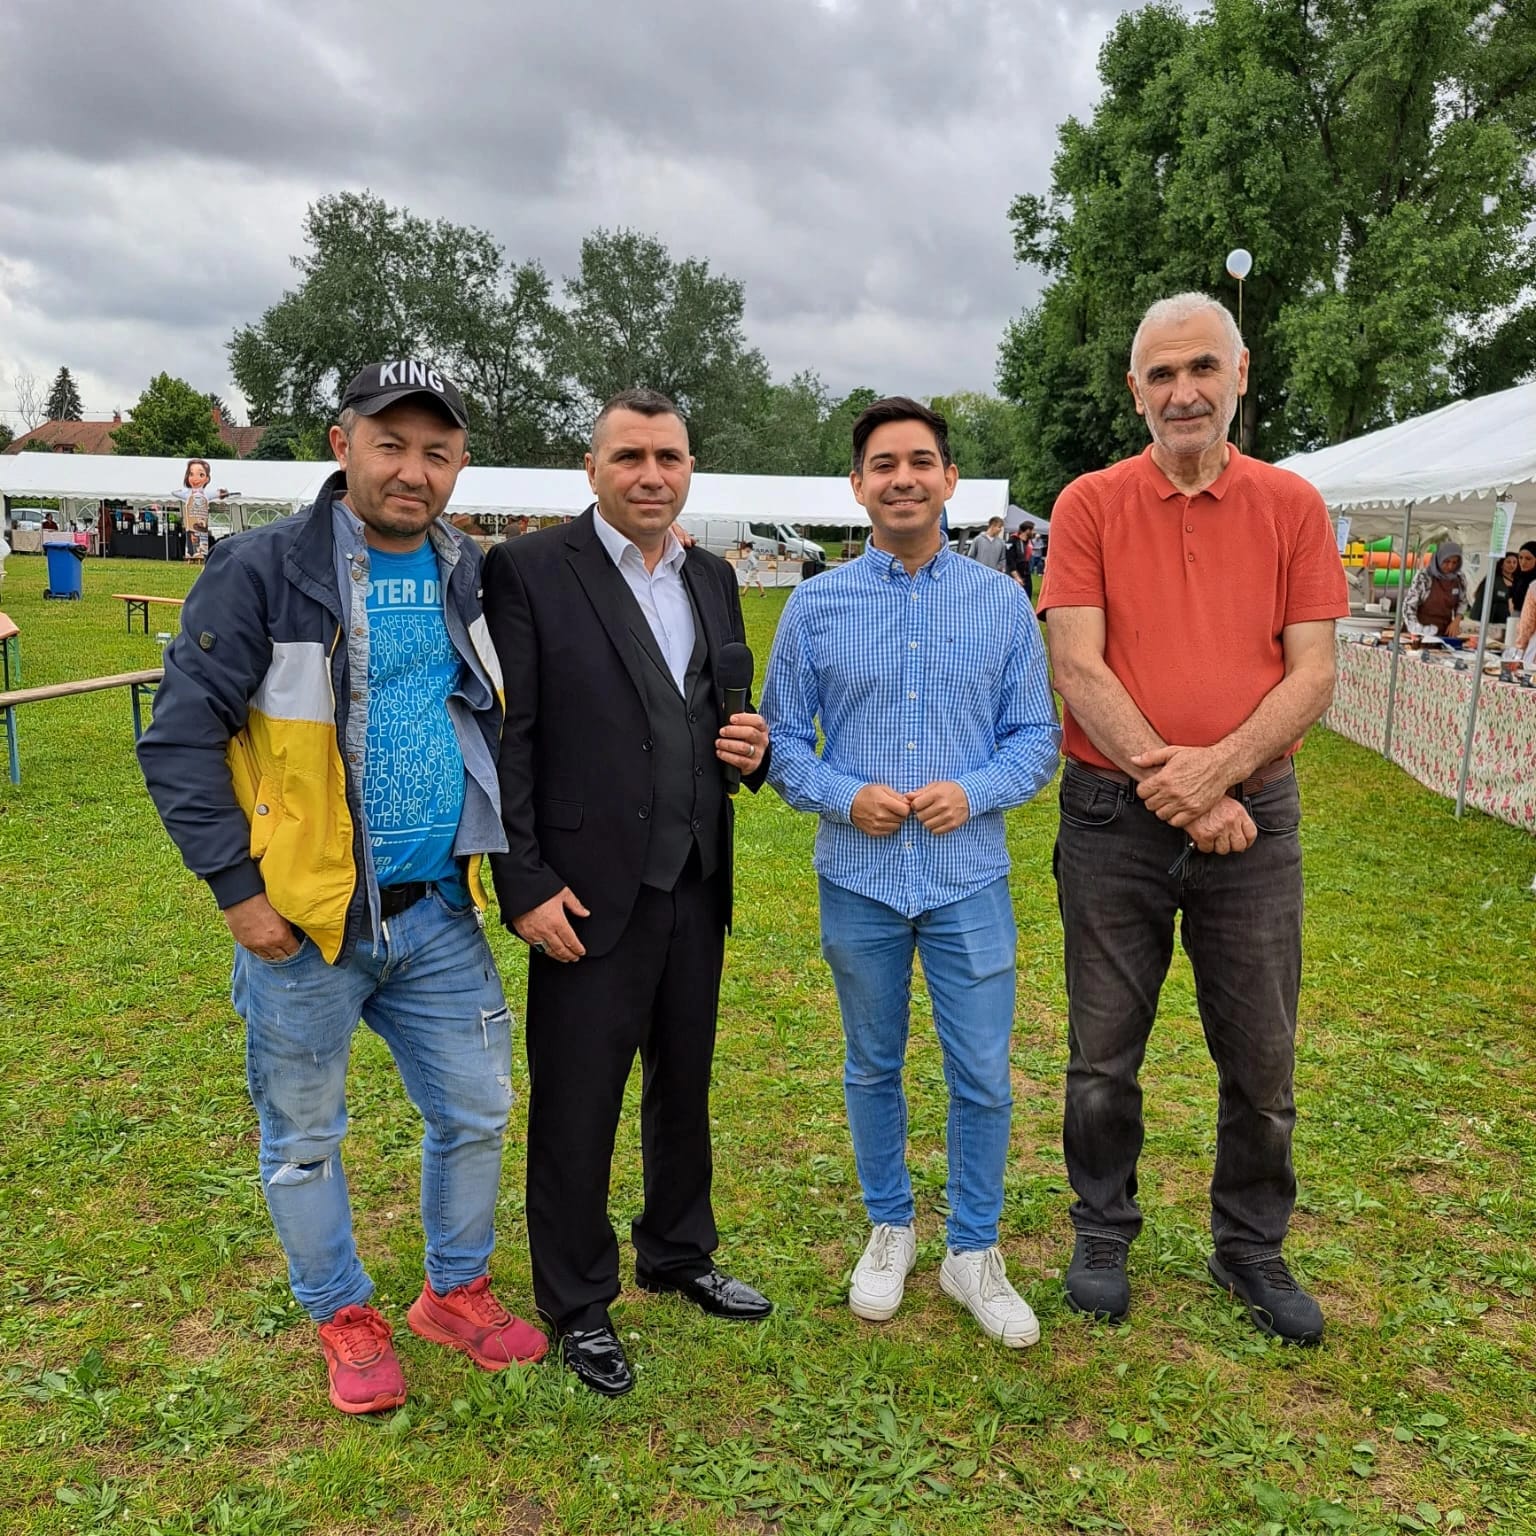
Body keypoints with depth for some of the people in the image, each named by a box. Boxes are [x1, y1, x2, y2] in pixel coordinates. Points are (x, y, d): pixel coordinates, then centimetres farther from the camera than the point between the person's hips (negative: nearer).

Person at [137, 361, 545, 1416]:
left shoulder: (470, 577, 4)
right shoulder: (265, 572, -12)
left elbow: (500, 728, 17)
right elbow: (181, 740, -11)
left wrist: (513, 866, 11)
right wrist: (238, 889, -12)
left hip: (440, 915, 5)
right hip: (303, 926, -4)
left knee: (477, 1113, 14)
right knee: (304, 1140, 13)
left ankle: (457, 1291, 38)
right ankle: (345, 1317, 36)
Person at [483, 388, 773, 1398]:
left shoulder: (714, 580, 10)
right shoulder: (530, 570, -8)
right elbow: (507, 739, -11)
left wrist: (753, 748, -5)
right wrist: (526, 887, -15)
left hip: (697, 888, 6)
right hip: (589, 894, -6)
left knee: (685, 1087, 20)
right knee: (577, 1108, 7)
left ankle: (679, 1255, 42)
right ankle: (578, 1305, 28)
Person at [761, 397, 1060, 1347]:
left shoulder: (1004, 601, 1)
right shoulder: (817, 605, 0)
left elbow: (1036, 734, 3)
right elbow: (781, 739, 3)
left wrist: (975, 790, -16)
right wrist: (844, 796, -15)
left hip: (969, 877, 0)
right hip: (859, 877, 1)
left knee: (984, 1077, 6)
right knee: (874, 1069, 16)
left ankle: (974, 1251, 27)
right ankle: (891, 1228, 37)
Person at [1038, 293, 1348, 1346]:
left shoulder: (1292, 507, 3)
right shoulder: (1091, 505, -1)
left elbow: (1314, 672, -3)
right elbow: (1079, 669, -9)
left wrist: (1217, 768, -17)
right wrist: (1169, 780, -15)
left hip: (1253, 815, 2)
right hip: (1114, 820, -1)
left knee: (1262, 1061, 12)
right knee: (1105, 1056, 11)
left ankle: (1253, 1247, 34)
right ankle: (1104, 1233, 33)